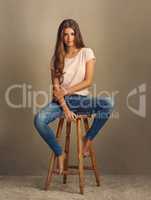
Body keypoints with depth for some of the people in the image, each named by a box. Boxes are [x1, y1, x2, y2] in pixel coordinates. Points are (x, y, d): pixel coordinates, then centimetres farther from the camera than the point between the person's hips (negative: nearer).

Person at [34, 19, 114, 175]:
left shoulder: (86, 53, 3)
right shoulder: (57, 57, 7)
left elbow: (88, 81, -4)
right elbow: (56, 87, -1)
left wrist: (66, 91, -12)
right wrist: (65, 108, -15)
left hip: (81, 99, -1)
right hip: (61, 100, 1)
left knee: (108, 103, -31)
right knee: (38, 119, -28)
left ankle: (88, 139, -8)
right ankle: (59, 154, -6)